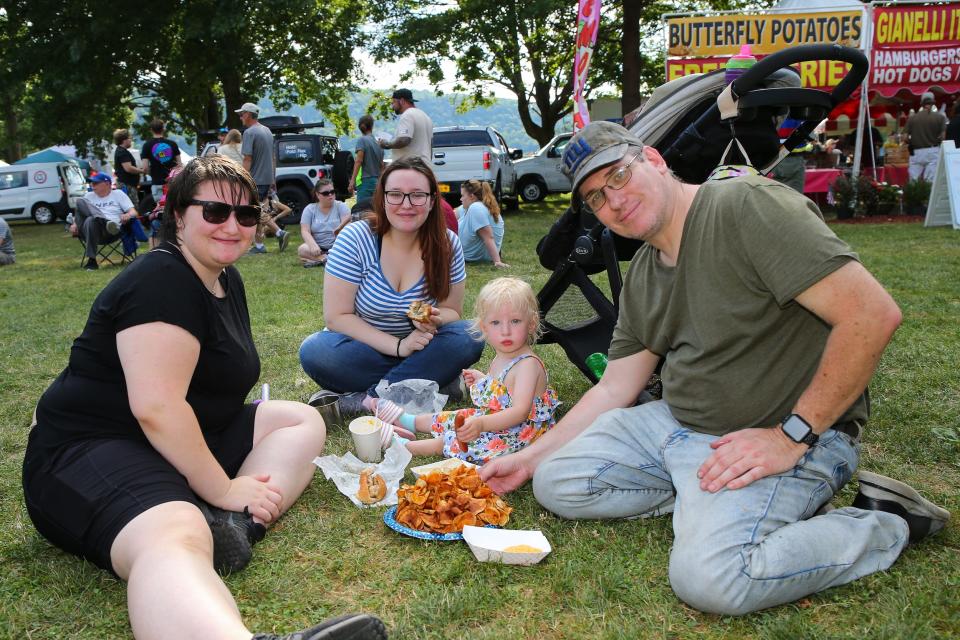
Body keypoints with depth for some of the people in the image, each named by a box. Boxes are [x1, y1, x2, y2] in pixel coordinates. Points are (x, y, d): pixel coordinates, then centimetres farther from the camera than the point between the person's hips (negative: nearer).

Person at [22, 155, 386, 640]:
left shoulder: (226, 280, 12)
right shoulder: (160, 282, -17)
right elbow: (156, 408, -26)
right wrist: (222, 490, -19)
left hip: (179, 441, 10)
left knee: (303, 422, 4)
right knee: (174, 537, -40)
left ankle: (235, 525, -23)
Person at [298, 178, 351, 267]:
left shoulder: (341, 206, 1)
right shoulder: (309, 209, 4)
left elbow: (347, 222, -15)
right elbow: (305, 231, -6)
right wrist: (313, 245, -26)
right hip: (318, 248, 1)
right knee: (302, 249, -29)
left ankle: (317, 260, -37)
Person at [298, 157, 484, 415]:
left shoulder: (448, 245, -8)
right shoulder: (355, 239, -15)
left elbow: (452, 311, -1)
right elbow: (336, 316, -16)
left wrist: (434, 319, -26)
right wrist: (398, 346, -24)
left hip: (421, 347, 2)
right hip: (363, 347, -1)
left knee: (470, 338, -25)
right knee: (314, 351, -31)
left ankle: (365, 400, -26)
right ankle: (437, 383, -24)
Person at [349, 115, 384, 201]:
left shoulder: (362, 140, -4)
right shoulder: (378, 143, 15)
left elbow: (359, 161, -14)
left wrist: (352, 180, -17)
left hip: (365, 181, -7)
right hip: (377, 182, 7)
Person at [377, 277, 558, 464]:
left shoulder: (528, 364, -27)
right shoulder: (498, 360, 2)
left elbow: (520, 411, -37)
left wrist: (481, 424, -48)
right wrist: (481, 379, 6)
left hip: (519, 434, -9)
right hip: (494, 419, 9)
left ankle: (406, 446, 2)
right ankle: (409, 421, 41)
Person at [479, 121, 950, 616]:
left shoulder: (749, 205, -18)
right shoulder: (640, 278, 8)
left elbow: (872, 314, -24)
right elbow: (613, 389, 13)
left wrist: (792, 437, -22)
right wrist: (528, 458, 9)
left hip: (791, 433, -7)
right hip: (676, 423, 8)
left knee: (707, 578, -30)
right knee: (555, 483, 0)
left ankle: (889, 525, -5)